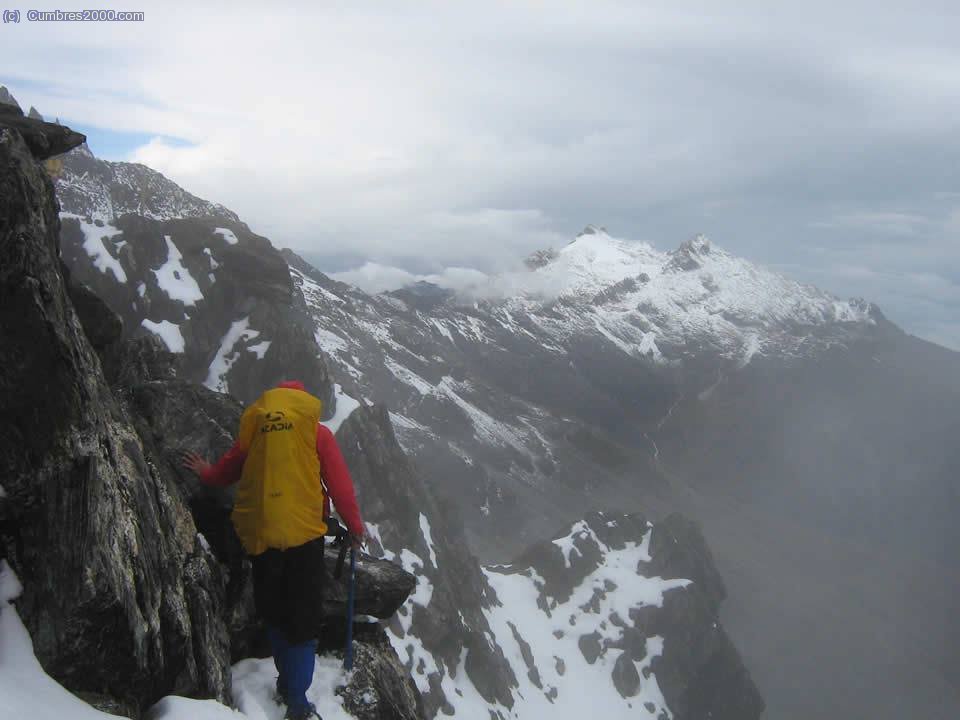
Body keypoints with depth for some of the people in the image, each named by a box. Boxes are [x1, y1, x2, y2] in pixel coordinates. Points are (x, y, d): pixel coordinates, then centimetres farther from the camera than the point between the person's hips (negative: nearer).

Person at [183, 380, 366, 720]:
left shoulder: (254, 427, 10)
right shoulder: (316, 431, 2)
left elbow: (227, 469, 21)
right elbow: (339, 483, -2)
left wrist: (206, 473, 43)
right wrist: (355, 525, 9)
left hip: (259, 534, 3)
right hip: (303, 532, -3)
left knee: (273, 613, 20)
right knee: (303, 619, 2)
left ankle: (286, 679, 27)